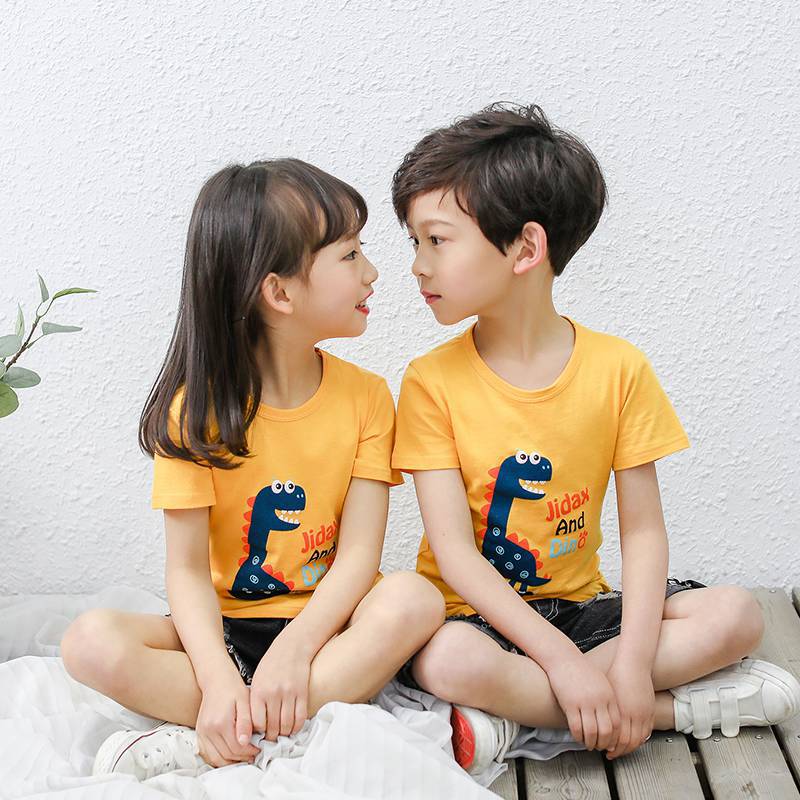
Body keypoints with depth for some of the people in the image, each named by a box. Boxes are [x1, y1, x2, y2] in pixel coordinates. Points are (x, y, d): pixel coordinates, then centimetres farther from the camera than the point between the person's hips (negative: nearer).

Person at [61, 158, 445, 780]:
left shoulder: (366, 396, -3)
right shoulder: (198, 407, -8)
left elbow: (359, 550, -10)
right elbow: (188, 567, -11)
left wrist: (292, 651, -27)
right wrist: (219, 680, -29)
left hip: (325, 621, 1)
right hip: (228, 624, -1)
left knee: (414, 600, -31)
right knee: (92, 642, -25)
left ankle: (200, 750, -28)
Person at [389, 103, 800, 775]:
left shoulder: (618, 369, -6)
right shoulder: (432, 382, -9)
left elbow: (643, 529, -6)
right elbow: (453, 549, -15)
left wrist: (632, 665, -21)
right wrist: (562, 660, -25)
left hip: (578, 603, 2)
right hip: (477, 612, -1)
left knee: (736, 614, -18)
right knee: (448, 663, -35)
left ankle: (516, 717, -19)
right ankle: (685, 707, -18)